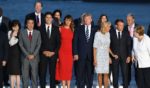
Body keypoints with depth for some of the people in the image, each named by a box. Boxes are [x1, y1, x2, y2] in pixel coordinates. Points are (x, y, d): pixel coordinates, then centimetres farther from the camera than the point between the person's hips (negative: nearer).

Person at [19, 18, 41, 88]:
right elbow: (21, 45, 0)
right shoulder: (22, 32, 4)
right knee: (25, 75, 1)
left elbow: (39, 45, 2)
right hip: (25, 57, 0)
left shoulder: (37, 33, 6)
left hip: (34, 57, 0)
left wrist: (33, 55, -8)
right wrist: (27, 55, -8)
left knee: (34, 75, 0)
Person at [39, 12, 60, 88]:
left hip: (53, 54, 1)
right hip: (43, 54, -1)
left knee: (53, 72, 0)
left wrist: (54, 52, -5)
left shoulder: (56, 29, 8)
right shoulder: (40, 28, 5)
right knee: (42, 72, -2)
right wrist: (43, 51, -8)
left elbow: (58, 42, 5)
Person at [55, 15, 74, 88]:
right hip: (62, 51, -2)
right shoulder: (60, 29, 1)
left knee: (69, 68, 2)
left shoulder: (72, 30, 8)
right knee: (63, 68, -3)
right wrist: (57, 52, -8)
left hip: (70, 51, 2)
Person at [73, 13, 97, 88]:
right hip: (81, 54, -1)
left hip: (91, 55, 1)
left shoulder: (95, 30, 7)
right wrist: (75, 54, -4)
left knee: (90, 73, 2)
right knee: (80, 73, -1)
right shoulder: (79, 29, 6)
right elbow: (75, 42, 4)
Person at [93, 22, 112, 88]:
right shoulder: (98, 34, -11)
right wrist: (95, 59, -11)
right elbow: (95, 47, -9)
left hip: (106, 56, 5)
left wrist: (109, 57, 10)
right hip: (99, 56, -5)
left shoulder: (108, 34, 5)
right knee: (100, 74, 0)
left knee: (106, 74, 1)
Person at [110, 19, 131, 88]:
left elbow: (129, 45, 3)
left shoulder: (126, 33, 4)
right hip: (114, 56, -1)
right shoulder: (111, 33, 0)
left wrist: (129, 56, -4)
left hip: (124, 57, 1)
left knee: (125, 73, -1)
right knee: (115, 74, 4)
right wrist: (111, 55, -6)